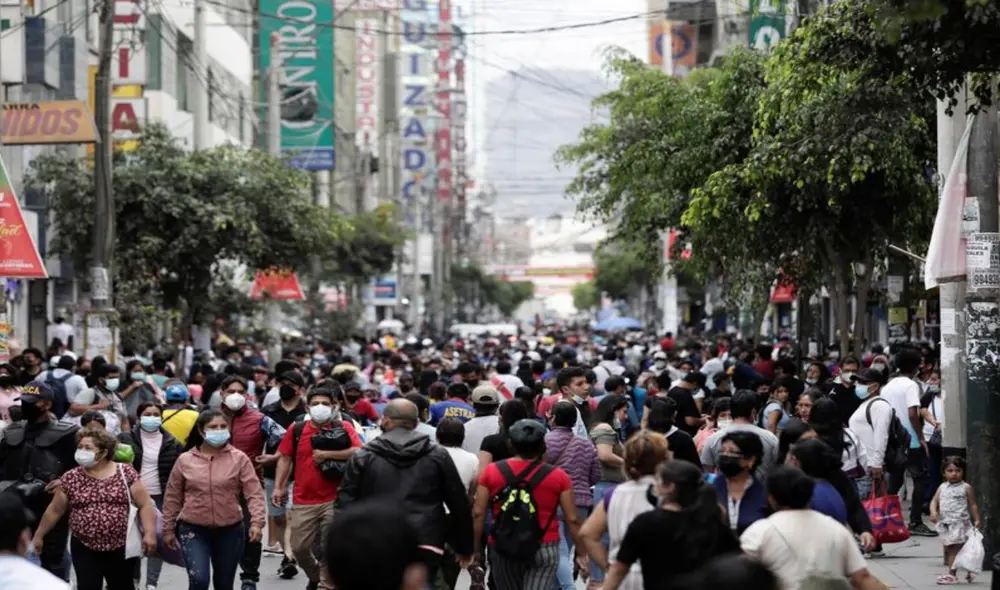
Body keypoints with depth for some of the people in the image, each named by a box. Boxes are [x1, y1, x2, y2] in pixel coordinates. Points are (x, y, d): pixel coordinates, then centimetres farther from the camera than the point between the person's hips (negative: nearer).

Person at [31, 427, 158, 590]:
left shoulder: (126, 473, -4)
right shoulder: (70, 478, 1)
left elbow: (145, 505, -4)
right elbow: (54, 511, 11)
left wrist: (150, 533, -14)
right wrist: (39, 535, 15)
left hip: (121, 547, -1)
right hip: (84, 549, 1)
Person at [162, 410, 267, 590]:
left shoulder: (239, 458, -3)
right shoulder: (185, 460, -1)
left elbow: (254, 493, -8)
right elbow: (172, 498, 7)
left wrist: (257, 522, -21)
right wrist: (168, 529, 8)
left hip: (230, 531, 1)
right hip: (193, 530, -1)